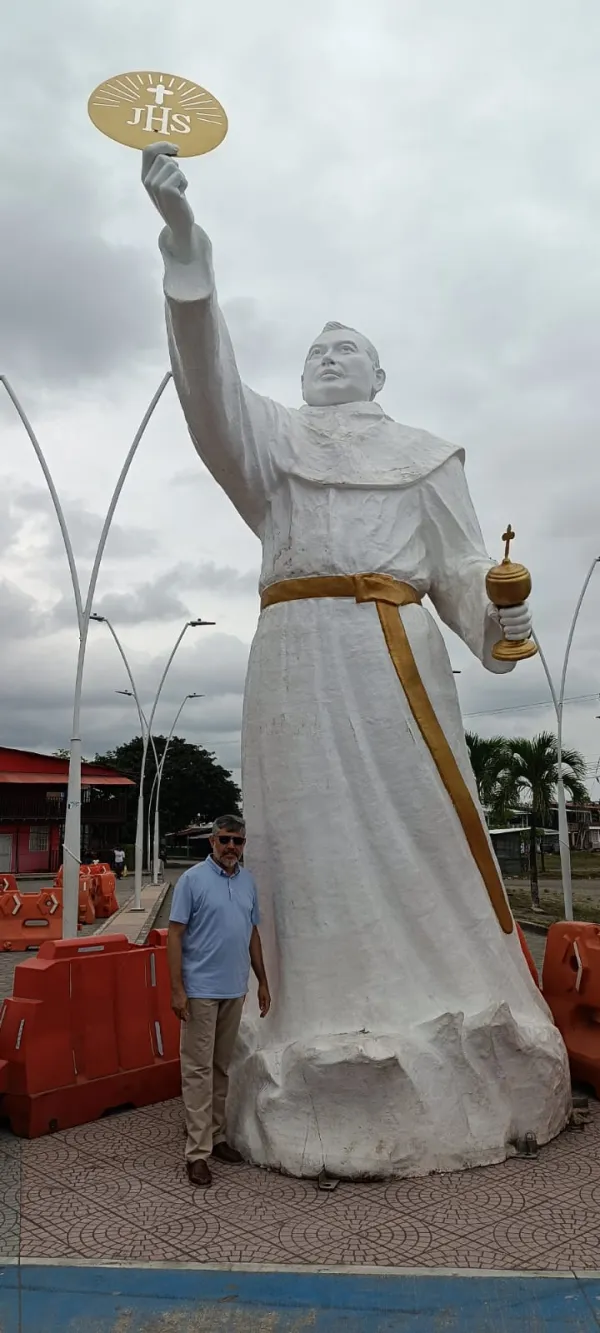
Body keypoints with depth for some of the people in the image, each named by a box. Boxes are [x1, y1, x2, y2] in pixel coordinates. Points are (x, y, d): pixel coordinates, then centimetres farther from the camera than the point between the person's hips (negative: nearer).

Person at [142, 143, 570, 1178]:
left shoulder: (421, 454, 19)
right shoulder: (271, 437, 20)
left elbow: (462, 566, 9)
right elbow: (206, 372, 3)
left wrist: (500, 617, -12)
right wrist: (183, 235, -8)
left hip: (396, 656, 0)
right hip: (299, 659, 1)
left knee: (420, 835, -4)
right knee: (315, 847, -3)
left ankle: (464, 1078, 5)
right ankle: (329, 1089, 4)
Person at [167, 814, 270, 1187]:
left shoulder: (248, 881, 8)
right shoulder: (192, 879, -9)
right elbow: (176, 935, -10)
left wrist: (263, 982, 14)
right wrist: (177, 989, -15)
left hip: (236, 989, 6)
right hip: (201, 989, -6)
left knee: (222, 1067, 15)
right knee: (199, 1069, -1)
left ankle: (216, 1136, 26)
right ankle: (198, 1151, 5)